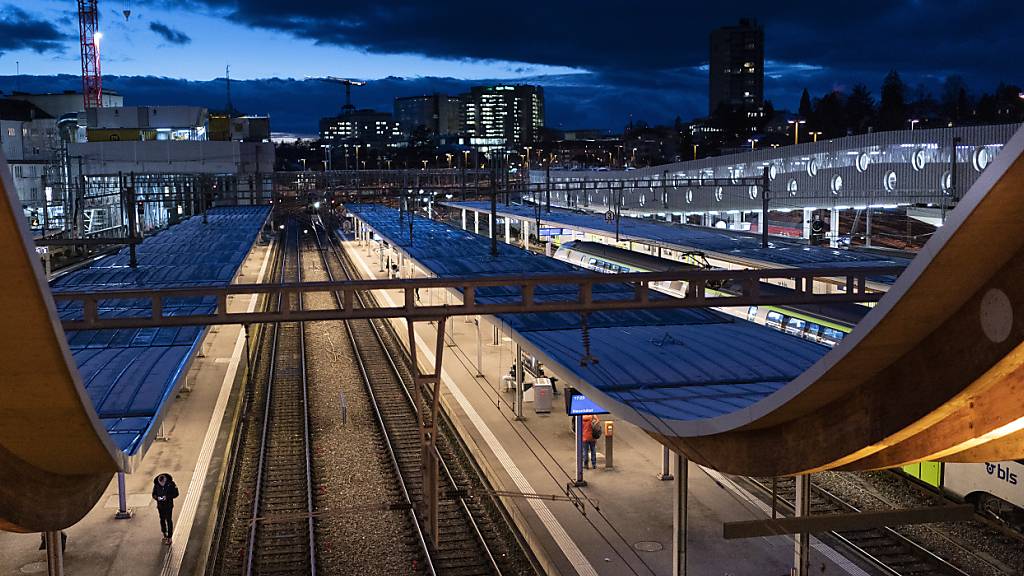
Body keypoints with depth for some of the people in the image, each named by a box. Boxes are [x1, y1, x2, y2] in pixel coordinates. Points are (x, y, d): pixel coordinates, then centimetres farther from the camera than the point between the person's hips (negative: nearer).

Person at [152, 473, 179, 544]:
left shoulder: (171, 484, -15)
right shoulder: (156, 485, -7)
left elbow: (176, 494, -9)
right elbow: (154, 494, 5)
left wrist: (167, 497, -23)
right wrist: (157, 497, -18)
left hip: (168, 505, -4)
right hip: (160, 505, 4)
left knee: (169, 520, -3)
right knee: (162, 520, 16)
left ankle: (169, 537, 2)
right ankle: (165, 534, 34)